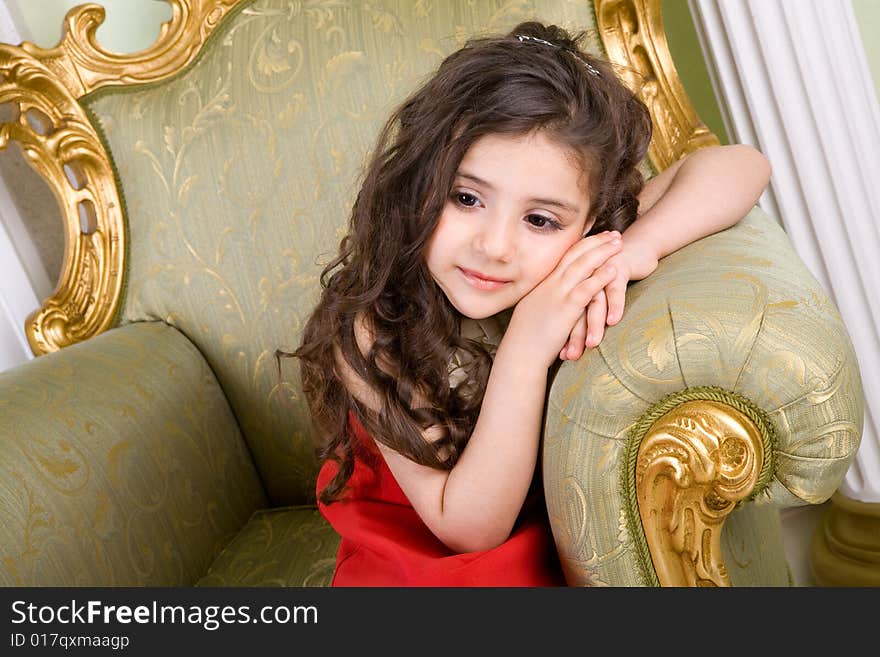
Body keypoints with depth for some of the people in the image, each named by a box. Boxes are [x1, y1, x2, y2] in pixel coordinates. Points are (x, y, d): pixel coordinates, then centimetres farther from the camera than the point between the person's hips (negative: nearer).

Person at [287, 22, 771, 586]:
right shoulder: (372, 332, -26)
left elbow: (740, 166, -18)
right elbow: (470, 527, -25)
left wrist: (633, 250, -35)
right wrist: (525, 352, -38)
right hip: (420, 564, -3)